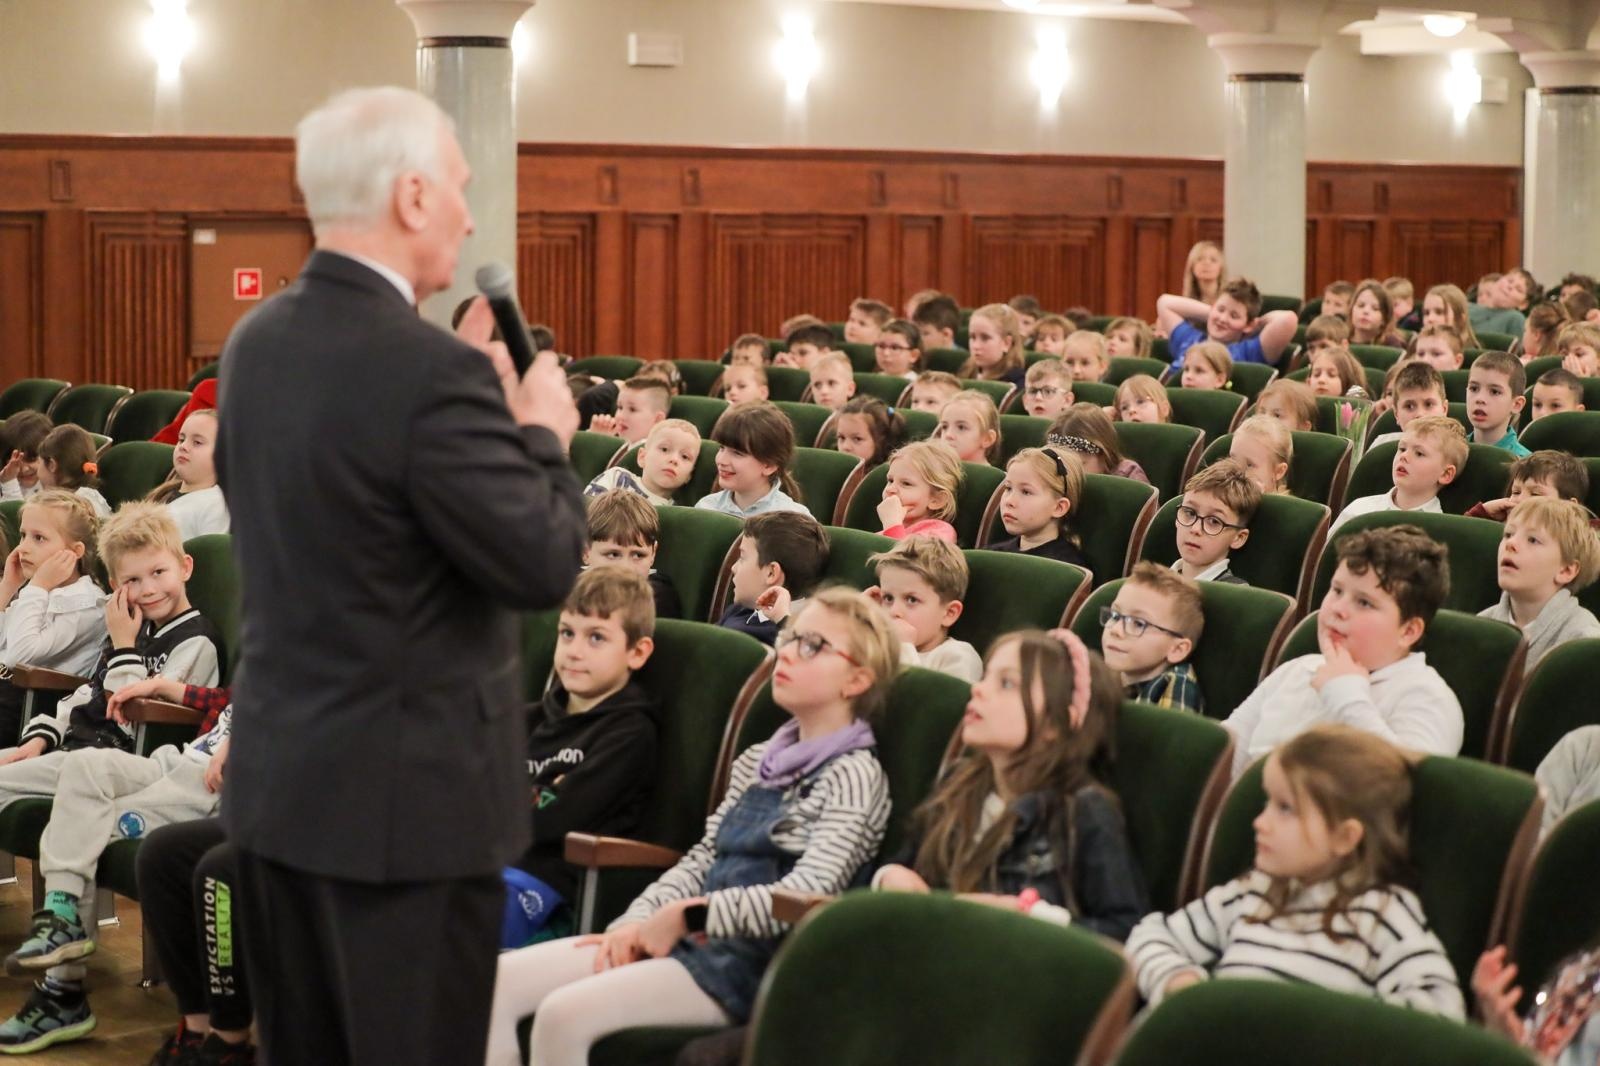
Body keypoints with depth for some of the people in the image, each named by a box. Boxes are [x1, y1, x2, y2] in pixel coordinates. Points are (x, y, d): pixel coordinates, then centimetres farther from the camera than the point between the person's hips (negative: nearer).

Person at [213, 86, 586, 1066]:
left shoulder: (255, 344, 4)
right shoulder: (431, 371, -22)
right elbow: (544, 568, -18)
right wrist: (541, 432, -1)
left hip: (276, 773, 8)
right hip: (406, 795, -8)